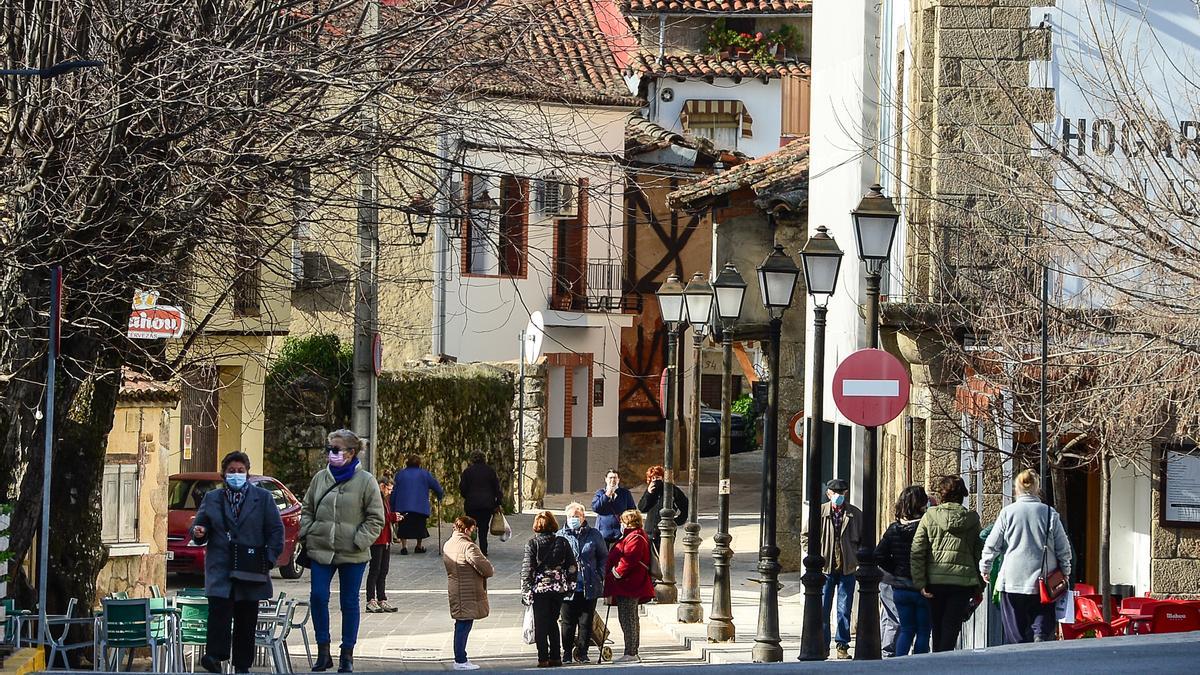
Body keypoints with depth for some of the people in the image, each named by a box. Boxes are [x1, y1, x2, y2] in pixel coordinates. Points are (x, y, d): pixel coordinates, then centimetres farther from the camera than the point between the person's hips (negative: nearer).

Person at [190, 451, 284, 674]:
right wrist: (199, 533, -12)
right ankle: (215, 656, -23)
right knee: (219, 608, -19)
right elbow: (200, 525, 13)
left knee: (246, 617, 3)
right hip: (220, 568, 0)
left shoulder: (262, 498, 8)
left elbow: (276, 530, 6)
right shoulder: (212, 499, 11)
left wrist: (269, 559, -4)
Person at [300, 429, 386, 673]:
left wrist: (360, 541, -12)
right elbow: (307, 509, 16)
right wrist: (307, 534, 2)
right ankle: (323, 651, 4)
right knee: (318, 597, -7)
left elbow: (375, 518, -3)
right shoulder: (320, 478, 7)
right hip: (321, 551, 3)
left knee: (349, 602, 6)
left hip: (352, 554, -3)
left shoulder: (365, 481, -4)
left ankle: (347, 655, 15)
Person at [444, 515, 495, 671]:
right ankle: (460, 662, 0)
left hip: (455, 591, 9)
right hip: (468, 594, -9)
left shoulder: (447, 545, 10)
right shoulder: (468, 547, -19)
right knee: (464, 626, -3)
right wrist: (491, 570, 3)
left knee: (461, 626, 16)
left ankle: (460, 659, 22)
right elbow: (485, 568, -22)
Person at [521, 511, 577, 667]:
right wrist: (570, 585, 14)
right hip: (559, 588, 3)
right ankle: (556, 657, 13)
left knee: (540, 625, 4)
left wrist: (525, 591, -5)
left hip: (539, 588, -3)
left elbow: (527, 568, -10)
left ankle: (543, 658, -1)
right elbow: (572, 566, 4)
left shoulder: (532, 544, -8)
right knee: (553, 622, 15)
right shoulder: (562, 543, 1)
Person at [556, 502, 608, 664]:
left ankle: (582, 652, 15)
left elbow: (604, 556, 12)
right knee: (568, 622, 4)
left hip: (589, 587, 1)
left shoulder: (594, 535, 5)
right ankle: (567, 653, 15)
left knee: (586, 621, 4)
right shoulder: (560, 536, 3)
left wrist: (599, 576, 1)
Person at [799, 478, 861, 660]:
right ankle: (822, 646, 8)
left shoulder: (855, 514, 3)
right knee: (822, 608, 1)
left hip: (847, 569, 1)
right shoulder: (819, 512, 0)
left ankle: (842, 645, 12)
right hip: (825, 568, -1)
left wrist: (858, 558, 1)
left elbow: (864, 539, 12)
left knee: (844, 609, 4)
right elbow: (805, 535, 7)